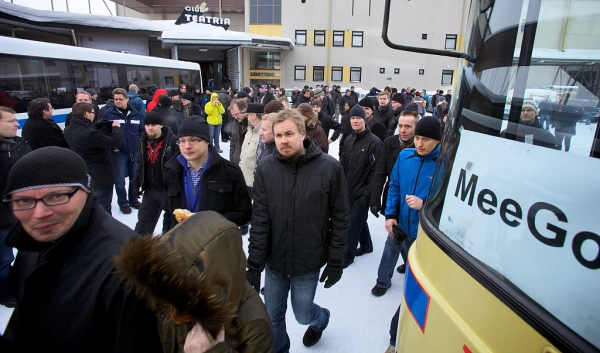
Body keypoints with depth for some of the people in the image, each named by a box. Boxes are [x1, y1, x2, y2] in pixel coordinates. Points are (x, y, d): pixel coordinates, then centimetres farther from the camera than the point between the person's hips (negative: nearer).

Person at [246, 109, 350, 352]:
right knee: (273, 317, 16)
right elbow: (259, 220, -8)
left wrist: (336, 262, -6)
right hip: (274, 260, 2)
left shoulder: (330, 168, -14)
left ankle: (321, 318, 51)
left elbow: (340, 219, -8)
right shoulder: (266, 168, -10)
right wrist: (254, 264, -8)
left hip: (309, 262, -2)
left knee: (302, 315, 15)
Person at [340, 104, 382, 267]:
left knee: (353, 224, 1)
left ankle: (348, 255, 17)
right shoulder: (349, 140, 7)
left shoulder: (374, 142, -15)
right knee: (360, 220, 21)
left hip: (362, 194, -7)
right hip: (349, 191, 7)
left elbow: (376, 172, -17)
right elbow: (343, 165, 13)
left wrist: (367, 194, -18)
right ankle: (366, 245, 41)